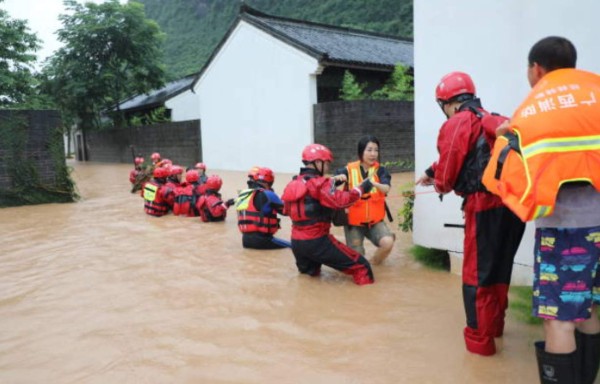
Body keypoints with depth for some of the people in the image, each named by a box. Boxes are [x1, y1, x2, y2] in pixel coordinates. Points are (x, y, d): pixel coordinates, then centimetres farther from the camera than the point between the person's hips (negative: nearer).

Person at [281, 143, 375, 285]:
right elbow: (340, 201, -24)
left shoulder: (293, 184, 12)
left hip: (296, 243, 8)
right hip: (317, 242, -8)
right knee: (361, 266, -6)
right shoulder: (318, 183, -13)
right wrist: (361, 188, -14)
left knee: (309, 273, 36)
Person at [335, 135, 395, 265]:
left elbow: (386, 189, -23)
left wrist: (373, 183, -42)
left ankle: (374, 263, 6)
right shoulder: (349, 170, -9)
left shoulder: (380, 170, -5)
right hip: (354, 221, -1)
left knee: (388, 242, -26)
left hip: (375, 220, 1)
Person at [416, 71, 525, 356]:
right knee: (499, 268, 22)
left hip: (485, 206, -8)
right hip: (512, 202, 8)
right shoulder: (496, 121, 20)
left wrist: (439, 184, 17)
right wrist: (434, 174, 33)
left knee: (476, 275, 4)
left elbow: (447, 175, -6)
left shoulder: (456, 125, -5)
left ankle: (479, 339, 12)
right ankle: (494, 324, 37)